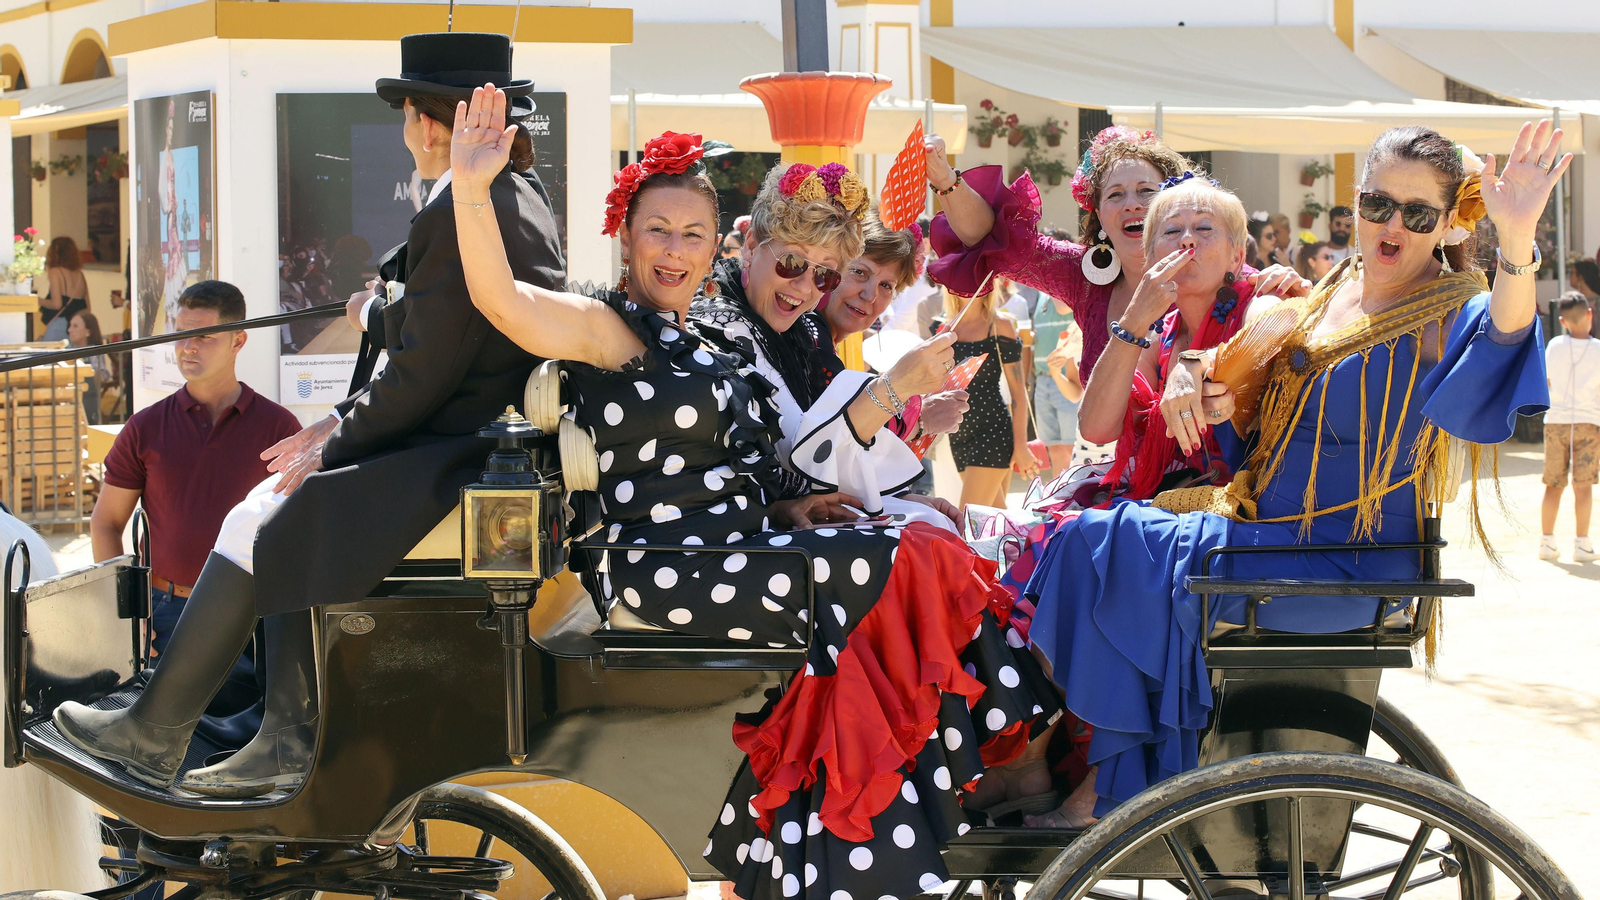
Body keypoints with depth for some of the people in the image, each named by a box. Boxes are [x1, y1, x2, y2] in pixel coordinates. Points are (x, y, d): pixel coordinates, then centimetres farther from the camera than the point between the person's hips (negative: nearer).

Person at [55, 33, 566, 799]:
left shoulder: (461, 214, -18)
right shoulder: (521, 197, 14)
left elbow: (423, 376, -20)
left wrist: (333, 444, -6)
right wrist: (342, 422, 13)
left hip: (451, 467, -10)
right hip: (479, 443, 10)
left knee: (258, 526, -4)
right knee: (288, 513, 17)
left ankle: (155, 735, 7)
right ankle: (292, 739, 12)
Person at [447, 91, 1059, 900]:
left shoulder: (710, 340, 20)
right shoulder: (611, 328, -4)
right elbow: (502, 301, -23)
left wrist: (784, 507, 8)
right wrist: (470, 188, -38)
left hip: (734, 553, 8)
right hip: (671, 570, -8)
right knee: (914, 567, -14)